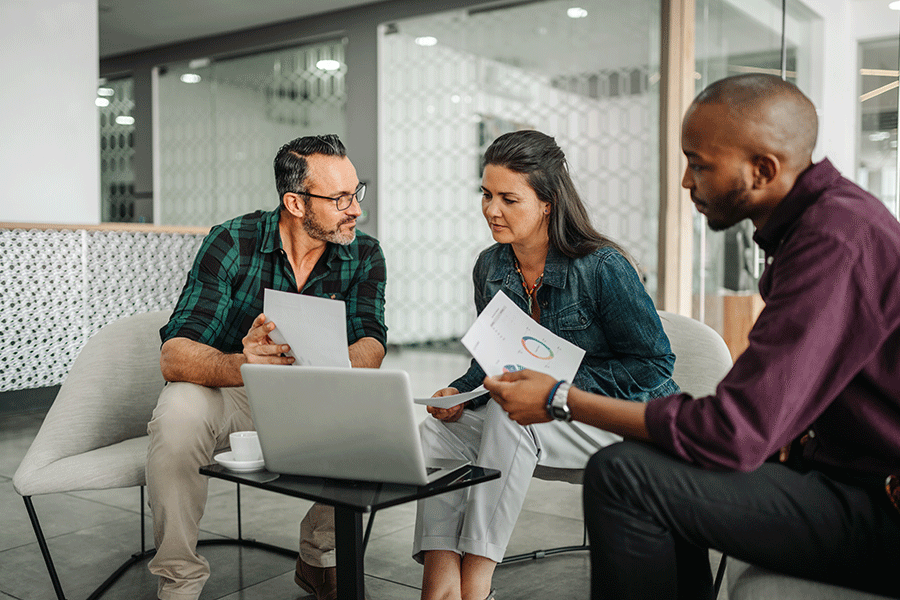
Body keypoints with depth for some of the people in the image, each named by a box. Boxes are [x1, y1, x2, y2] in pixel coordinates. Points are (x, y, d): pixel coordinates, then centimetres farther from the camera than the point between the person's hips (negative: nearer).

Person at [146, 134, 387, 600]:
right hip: (226, 392, -2)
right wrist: (241, 365, -49)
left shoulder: (363, 255, -9)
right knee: (179, 412, -33)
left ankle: (318, 557, 0)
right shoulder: (231, 244, -18)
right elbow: (174, 356, -27)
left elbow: (370, 346, -21)